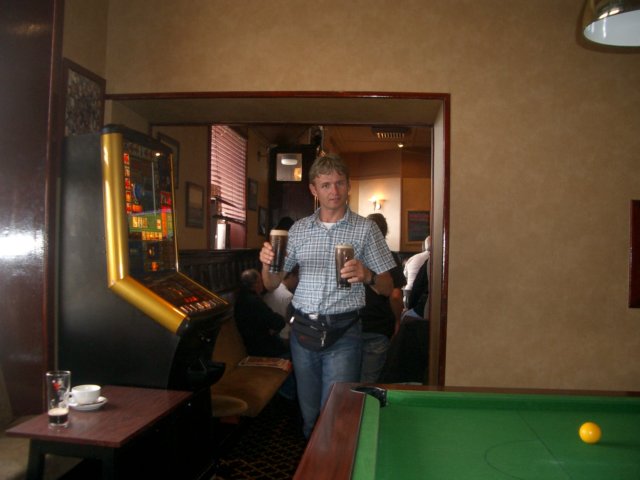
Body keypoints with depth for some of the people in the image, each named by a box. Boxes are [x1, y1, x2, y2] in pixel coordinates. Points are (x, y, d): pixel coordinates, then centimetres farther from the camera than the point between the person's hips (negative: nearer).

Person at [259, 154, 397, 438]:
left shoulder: (365, 229, -2)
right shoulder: (299, 229, 7)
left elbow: (387, 288, -1)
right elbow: (271, 285, 10)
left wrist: (366, 275, -23)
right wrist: (266, 263, -12)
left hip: (343, 333, -3)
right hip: (303, 329, 4)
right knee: (309, 415, 16)